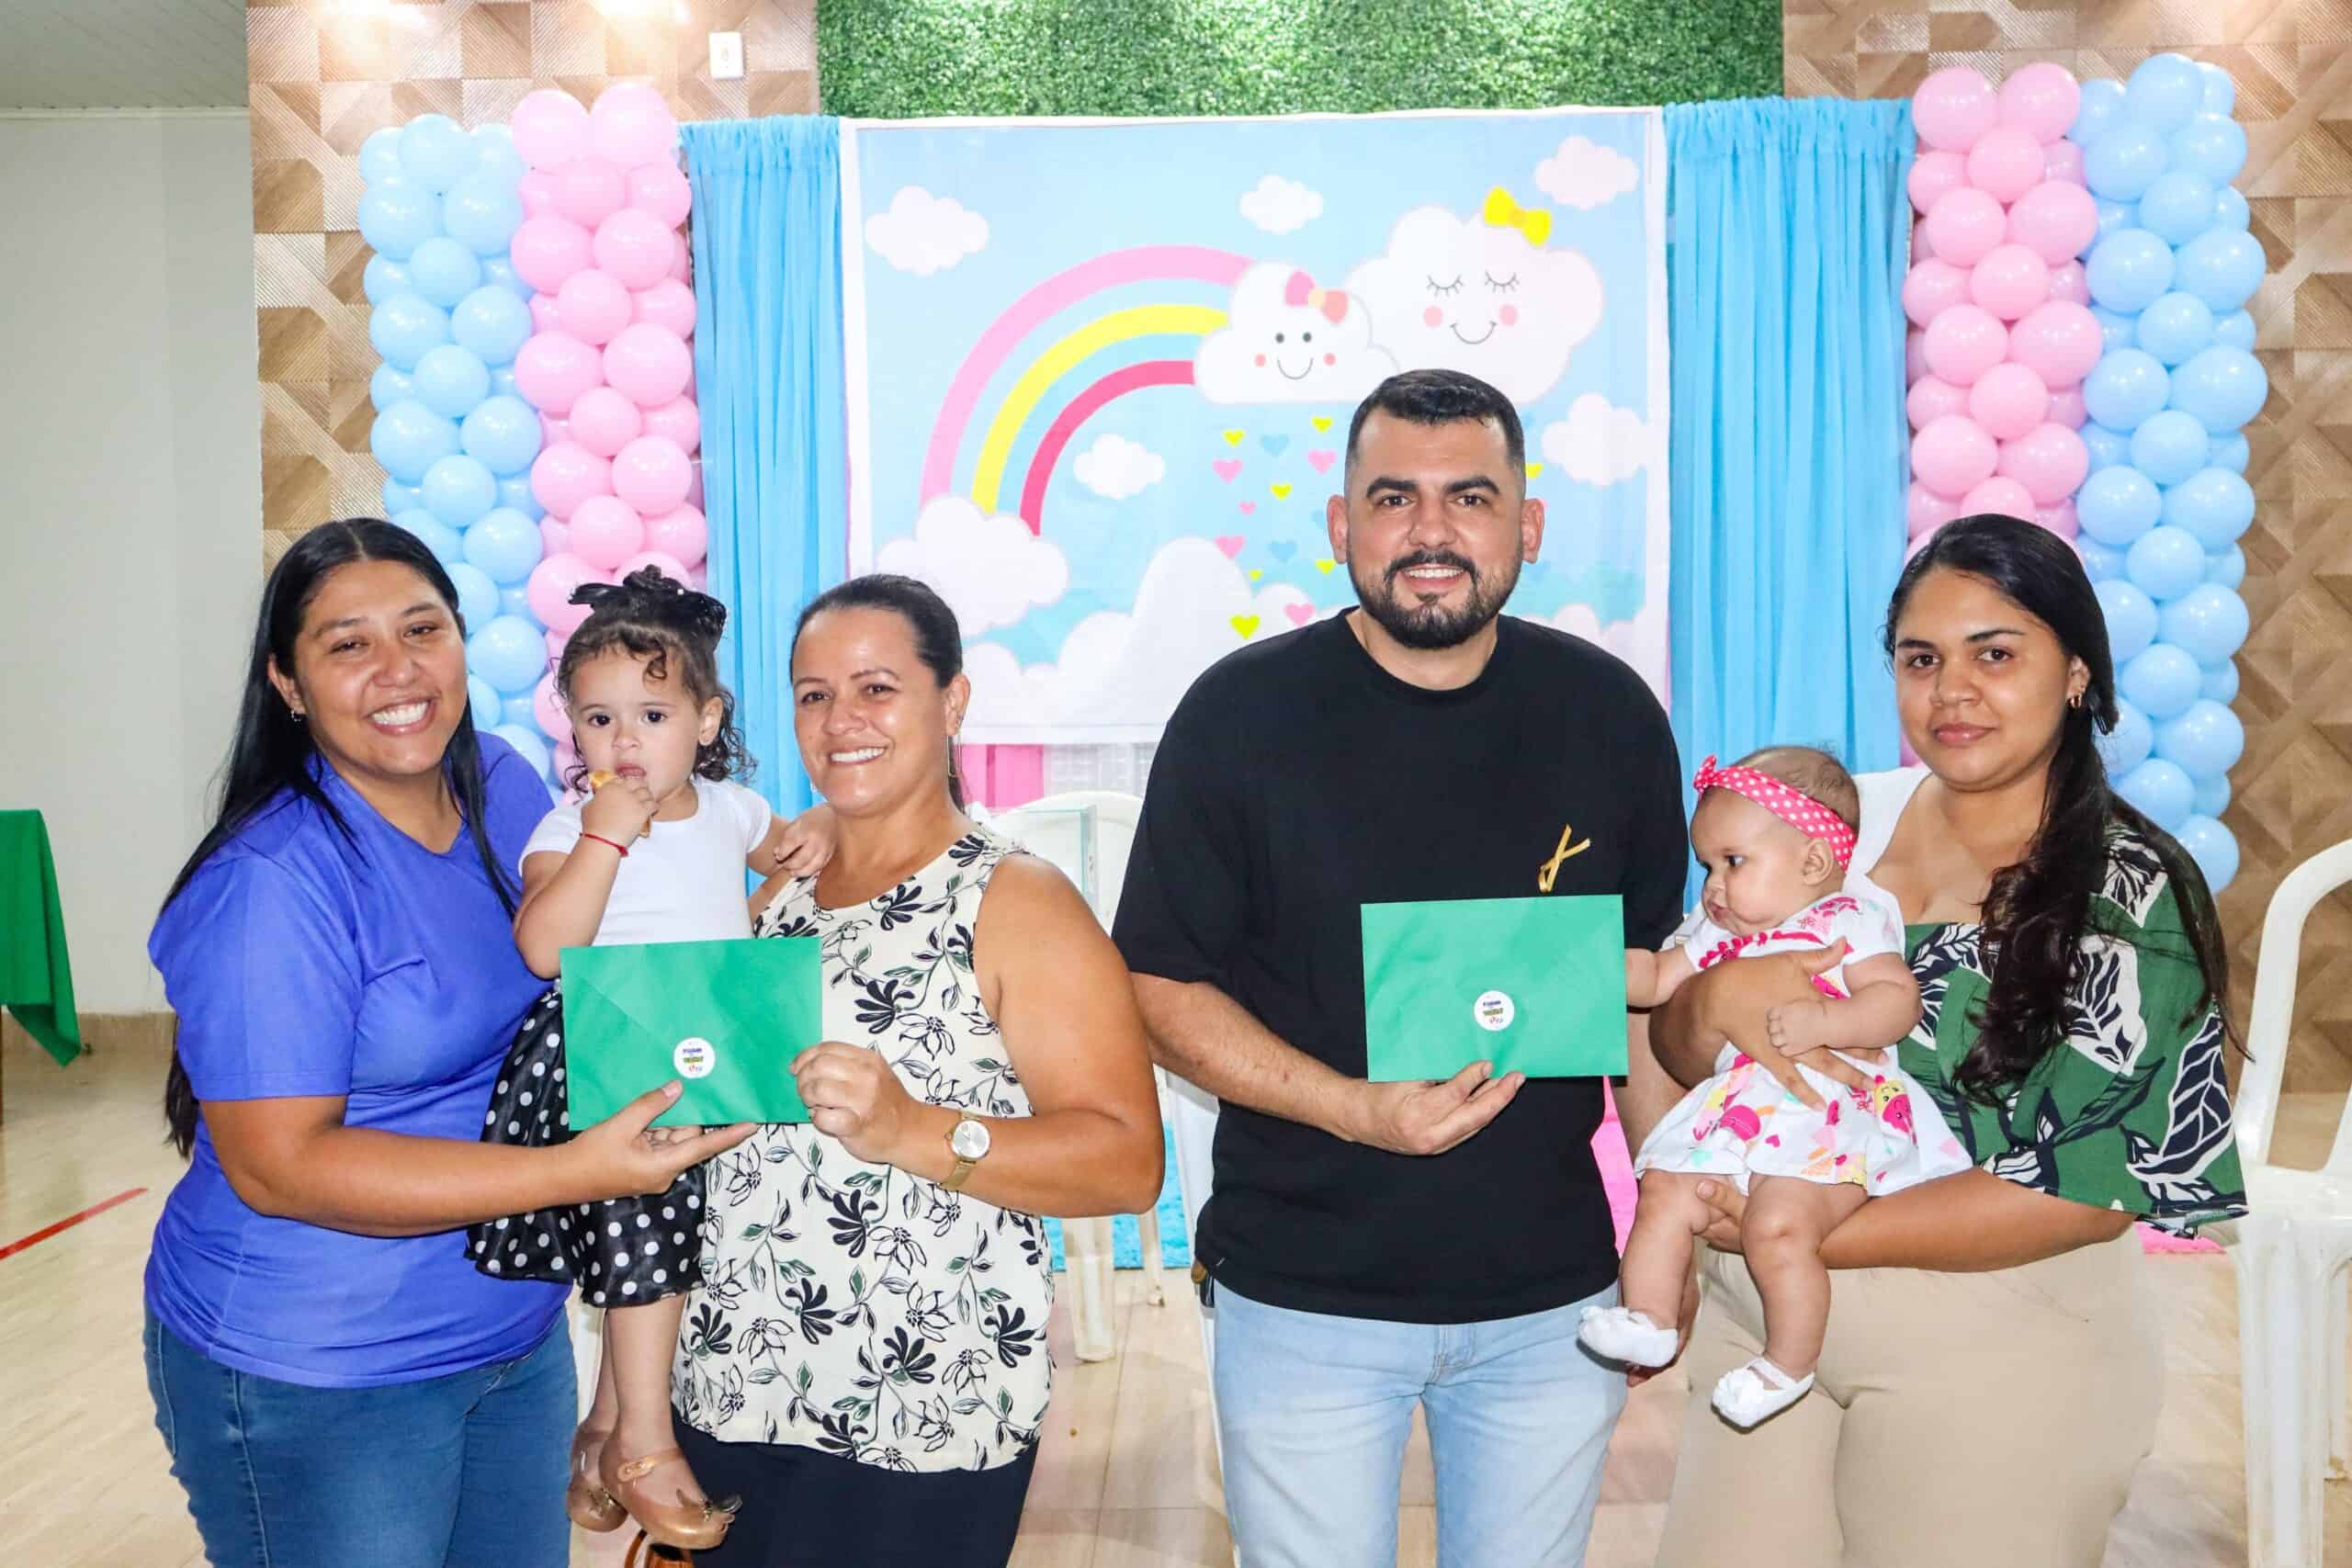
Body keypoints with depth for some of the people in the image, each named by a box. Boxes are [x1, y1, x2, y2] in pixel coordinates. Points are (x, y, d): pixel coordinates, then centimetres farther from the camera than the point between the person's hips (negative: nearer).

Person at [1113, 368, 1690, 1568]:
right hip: (1303, 1300, -2)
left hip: (1551, 1300, 3)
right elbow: (1163, 986, -7)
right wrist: (1356, 1108, -20)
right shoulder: (1241, 714, -9)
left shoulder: (1608, 714, -1)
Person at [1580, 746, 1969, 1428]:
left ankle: (1790, 1364, -7)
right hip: (1734, 1110, 8)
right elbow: (1655, 980, 23)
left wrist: (1820, 1023, -27)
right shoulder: (1717, 932, 19)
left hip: (1830, 1120, -8)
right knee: (1664, 1194, -8)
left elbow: (1897, 999, -13)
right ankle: (1650, 1321, 2)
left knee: (1777, 1226, -25)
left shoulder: (1849, 920, -2)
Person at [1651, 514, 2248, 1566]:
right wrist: (1718, 999, -20)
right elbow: (1679, 1050, 3)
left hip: (1996, 1358, -3)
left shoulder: (2131, 897, -11)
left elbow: (2091, 1186, -16)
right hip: (1758, 1322, 4)